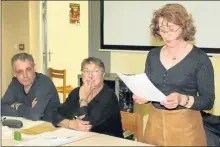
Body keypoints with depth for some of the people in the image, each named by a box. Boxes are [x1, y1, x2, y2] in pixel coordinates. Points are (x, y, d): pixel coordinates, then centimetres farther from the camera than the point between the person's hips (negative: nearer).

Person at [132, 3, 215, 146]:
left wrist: (182, 99, -26)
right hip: (155, 122, 4)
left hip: (185, 124, -4)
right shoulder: (153, 55, 4)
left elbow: (208, 101, -10)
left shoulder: (200, 58, -10)